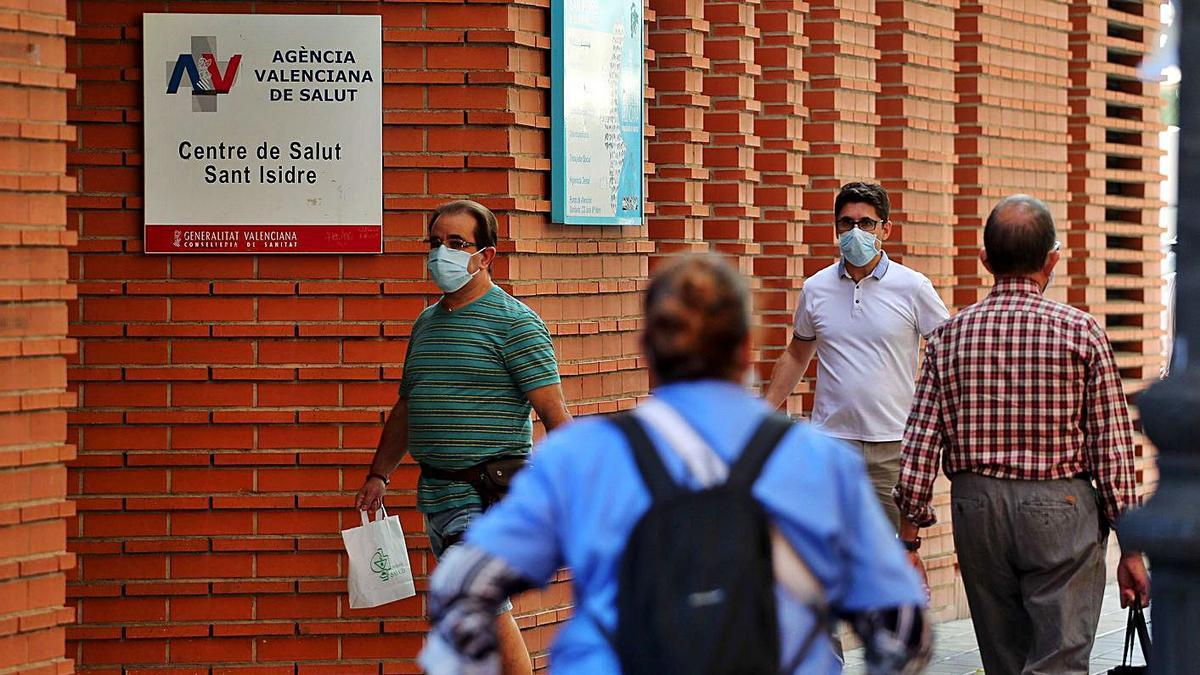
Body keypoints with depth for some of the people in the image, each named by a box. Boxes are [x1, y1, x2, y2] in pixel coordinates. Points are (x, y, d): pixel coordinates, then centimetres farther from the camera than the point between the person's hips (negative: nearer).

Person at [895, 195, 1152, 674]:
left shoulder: (950, 336, 2)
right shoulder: (1080, 332, -5)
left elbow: (919, 445, -1)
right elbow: (1112, 446, -4)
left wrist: (908, 542, 5)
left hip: (977, 509, 3)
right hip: (1059, 509, -3)